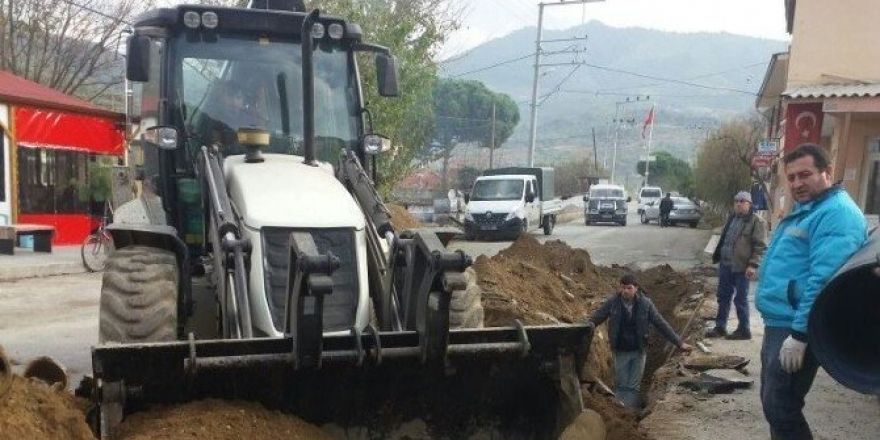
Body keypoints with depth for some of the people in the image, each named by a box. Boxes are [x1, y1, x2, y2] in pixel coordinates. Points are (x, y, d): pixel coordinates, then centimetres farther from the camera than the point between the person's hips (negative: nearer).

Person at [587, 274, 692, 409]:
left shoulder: (645, 303, -10)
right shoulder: (612, 301, -11)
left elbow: (661, 324, -5)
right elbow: (595, 318, -8)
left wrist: (679, 343, -5)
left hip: (638, 351, 0)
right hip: (620, 351, 0)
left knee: (633, 387, 6)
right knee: (620, 386, 6)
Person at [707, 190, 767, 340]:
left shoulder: (756, 221, -9)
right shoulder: (732, 219, 14)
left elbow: (760, 246, -13)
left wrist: (753, 265, -20)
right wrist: (717, 256, 21)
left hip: (742, 267, -7)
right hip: (725, 265, 7)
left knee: (740, 299, 1)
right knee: (723, 297, 12)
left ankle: (744, 330, 14)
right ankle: (720, 327, 21)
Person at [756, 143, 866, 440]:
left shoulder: (837, 213, -17)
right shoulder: (805, 210, 17)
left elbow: (824, 280, -27)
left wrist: (799, 334, -28)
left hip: (795, 329, -10)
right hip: (778, 323, 10)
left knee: (780, 409, -5)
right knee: (773, 402, 19)